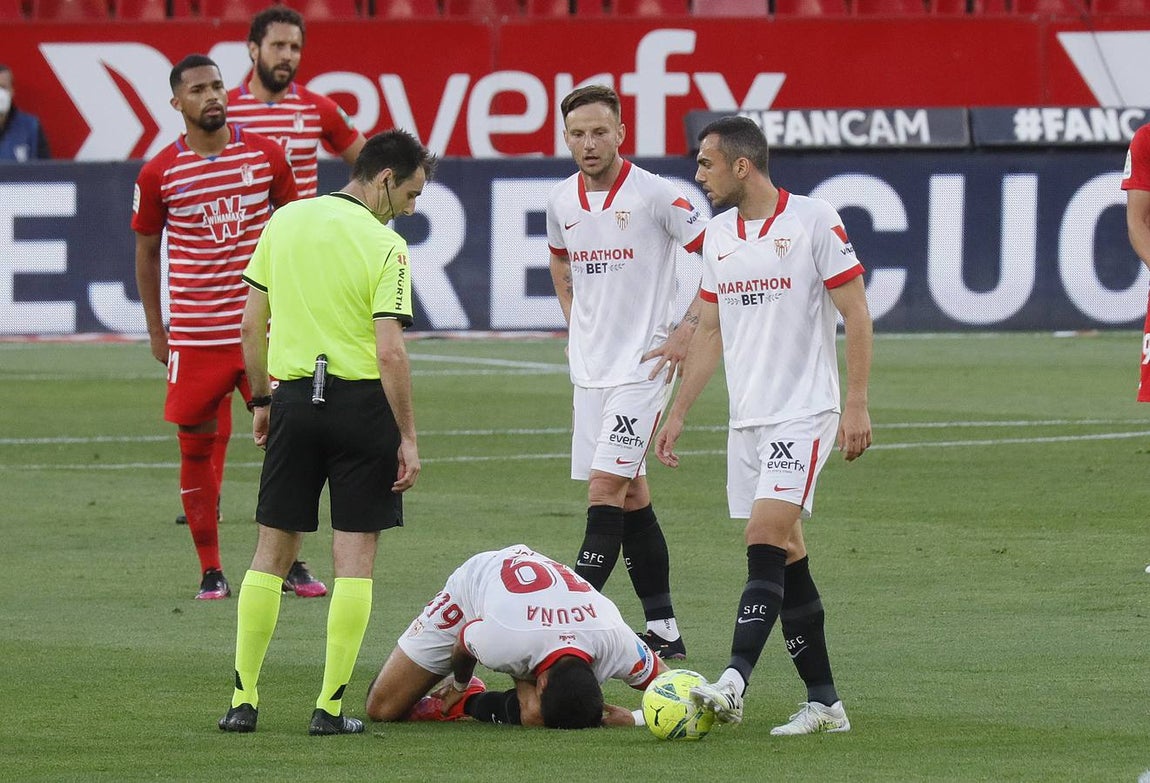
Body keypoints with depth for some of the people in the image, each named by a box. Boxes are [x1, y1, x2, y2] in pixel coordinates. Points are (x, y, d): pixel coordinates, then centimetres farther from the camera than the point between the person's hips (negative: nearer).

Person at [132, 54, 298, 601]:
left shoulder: (265, 155, 1)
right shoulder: (158, 174, -2)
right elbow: (146, 250, 9)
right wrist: (155, 330, 9)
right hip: (193, 338, -1)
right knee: (196, 446, 2)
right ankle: (210, 571, 11)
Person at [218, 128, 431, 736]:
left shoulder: (284, 223, 5)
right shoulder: (384, 246, -11)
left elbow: (252, 325, 8)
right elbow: (390, 352, -16)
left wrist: (262, 400, 18)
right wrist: (408, 438, -10)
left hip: (294, 398, 4)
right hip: (361, 399, -4)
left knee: (272, 552, 11)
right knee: (355, 559, 3)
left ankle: (243, 701, 9)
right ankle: (330, 708, 1)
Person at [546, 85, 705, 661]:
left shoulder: (654, 195, -13)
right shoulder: (561, 202, 6)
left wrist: (685, 333, -12)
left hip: (641, 366, -7)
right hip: (589, 368, 7)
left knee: (605, 489, -14)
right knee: (631, 495, 9)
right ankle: (663, 630, 16)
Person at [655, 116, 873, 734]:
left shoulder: (814, 221, -8)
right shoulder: (718, 236, 12)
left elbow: (856, 315, -7)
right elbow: (709, 331, 20)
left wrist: (856, 405, -13)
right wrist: (677, 414, 16)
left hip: (803, 414, -7)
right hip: (746, 419, 7)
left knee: (765, 539, -19)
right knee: (786, 560, 5)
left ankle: (733, 683, -29)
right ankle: (823, 701, 9)